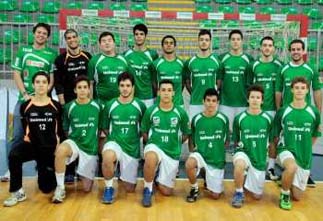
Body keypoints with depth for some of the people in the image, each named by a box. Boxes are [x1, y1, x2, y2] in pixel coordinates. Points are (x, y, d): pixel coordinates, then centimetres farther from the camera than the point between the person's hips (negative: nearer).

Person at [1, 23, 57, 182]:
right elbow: (16, 74, 5)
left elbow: (52, 80, 1)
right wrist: (25, 94, -6)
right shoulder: (23, 50, 10)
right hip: (23, 99, 1)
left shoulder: (52, 54, 5)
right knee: (17, 136, 2)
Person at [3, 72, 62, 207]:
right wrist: (27, 136, -4)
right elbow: (24, 129, 11)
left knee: (46, 188, 1)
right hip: (32, 145, 0)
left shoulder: (56, 106, -2)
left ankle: (49, 174, 39)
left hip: (50, 148, 0)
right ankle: (18, 192, -19)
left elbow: (60, 130, 5)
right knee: (13, 155, -35)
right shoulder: (25, 106, -1)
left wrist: (58, 147, -1)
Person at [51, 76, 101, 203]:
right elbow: (66, 130, 7)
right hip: (74, 143, 0)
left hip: (91, 148, 1)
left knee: (86, 188, 0)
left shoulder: (97, 106, -3)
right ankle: (60, 188, -20)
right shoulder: (69, 107, -3)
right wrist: (74, 140, -2)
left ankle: (81, 173, 37)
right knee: (60, 150, -39)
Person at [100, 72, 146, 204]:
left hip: (132, 148, 1)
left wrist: (135, 136, 4)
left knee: (130, 189, 4)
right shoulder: (110, 105, -2)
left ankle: (123, 176, 41)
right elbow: (105, 128, 9)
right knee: (108, 157, -40)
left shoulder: (140, 106, -3)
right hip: (114, 143, -1)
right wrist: (114, 138, 0)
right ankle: (109, 188, -12)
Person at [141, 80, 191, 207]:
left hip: (172, 152, 2)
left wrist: (174, 143, 10)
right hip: (154, 147, -1)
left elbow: (186, 134, 8)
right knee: (151, 158, -41)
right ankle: (147, 190, -14)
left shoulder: (180, 112, -7)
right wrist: (151, 143, 2)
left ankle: (158, 179, 39)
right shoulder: (150, 111, -6)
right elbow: (144, 132, 8)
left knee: (166, 192, 3)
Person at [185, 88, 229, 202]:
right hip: (200, 153, 0)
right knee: (189, 164, -37)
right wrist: (193, 153, -2)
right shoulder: (196, 119, -5)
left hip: (217, 159, 1)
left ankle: (207, 179, 38)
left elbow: (226, 140, 8)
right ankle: (194, 189, -6)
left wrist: (219, 152, 3)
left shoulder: (223, 119, -5)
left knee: (215, 195, 3)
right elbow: (192, 140, 7)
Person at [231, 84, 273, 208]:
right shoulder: (239, 118, -7)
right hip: (243, 152, -2)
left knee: (257, 196, 5)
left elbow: (272, 140, 8)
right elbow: (236, 141, 4)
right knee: (239, 164, -40)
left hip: (260, 158, 2)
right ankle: (239, 193, -14)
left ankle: (248, 183, 41)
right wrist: (240, 146, -10)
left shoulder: (268, 119, -4)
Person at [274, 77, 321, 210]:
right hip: (286, 150, -3)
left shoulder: (314, 112, -3)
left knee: (297, 197, 9)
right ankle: (284, 195, -11)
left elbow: (314, 135, 12)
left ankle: (286, 182, 43)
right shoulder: (283, 112, -7)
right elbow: (276, 136, 3)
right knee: (292, 167, -40)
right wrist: (284, 148, 3)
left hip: (305, 156, 3)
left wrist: (305, 148, 13)